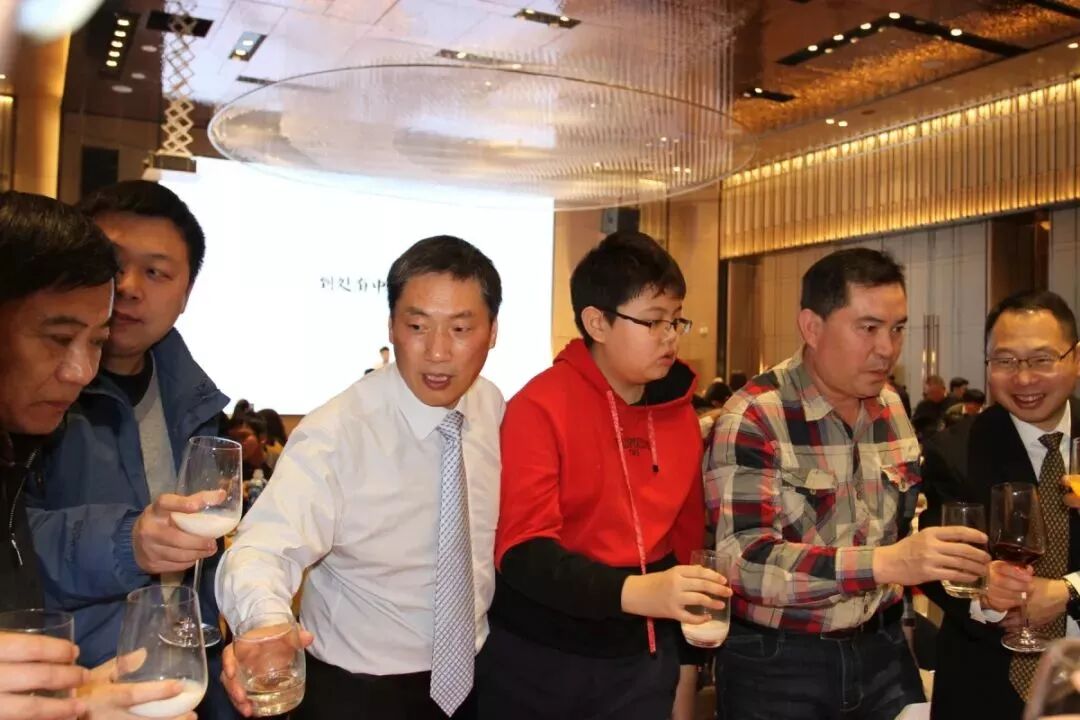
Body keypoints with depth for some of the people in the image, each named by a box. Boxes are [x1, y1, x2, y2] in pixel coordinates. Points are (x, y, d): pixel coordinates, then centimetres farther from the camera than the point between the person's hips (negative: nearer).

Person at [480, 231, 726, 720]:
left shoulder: (679, 412, 2)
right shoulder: (540, 408, -15)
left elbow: (686, 536, 9)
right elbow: (521, 552, -21)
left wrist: (686, 654, 12)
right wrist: (632, 591, -32)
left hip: (644, 657, 5)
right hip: (539, 658, -4)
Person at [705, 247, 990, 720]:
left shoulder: (891, 408, 4)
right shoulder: (752, 419, -19)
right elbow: (745, 560, -27)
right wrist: (885, 563, -35)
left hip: (880, 649, 6)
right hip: (776, 661, -5)